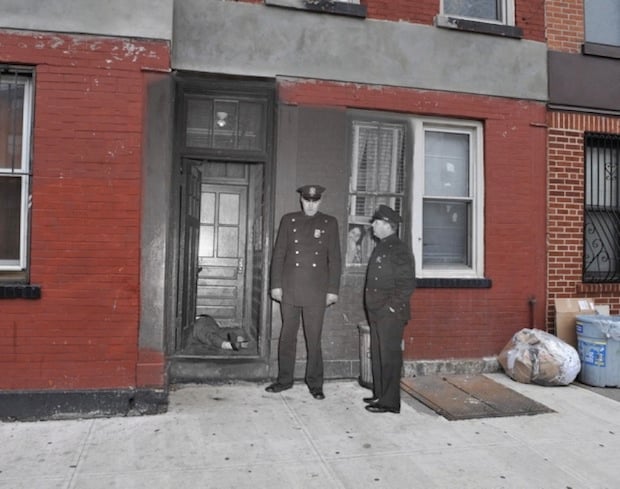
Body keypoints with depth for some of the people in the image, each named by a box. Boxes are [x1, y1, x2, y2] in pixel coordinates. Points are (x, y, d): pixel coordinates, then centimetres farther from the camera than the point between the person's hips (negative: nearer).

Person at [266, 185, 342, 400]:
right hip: (289, 289, 1)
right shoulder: (288, 220, 8)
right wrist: (276, 285, 1)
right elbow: (278, 254, 7)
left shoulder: (329, 223, 6)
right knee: (287, 336, 9)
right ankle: (284, 379, 22)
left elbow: (334, 259, 5)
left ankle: (315, 383, 15)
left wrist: (333, 290, 0)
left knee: (314, 339, 3)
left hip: (316, 292, -1)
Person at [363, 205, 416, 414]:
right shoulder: (381, 247, 15)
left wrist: (392, 307, -17)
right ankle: (380, 395, 29)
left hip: (391, 314, -9)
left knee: (389, 357, -2)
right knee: (377, 355, 16)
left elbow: (407, 284, -17)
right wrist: (373, 308, 16)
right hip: (377, 314, 9)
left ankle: (390, 402, 7)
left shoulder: (399, 250, -13)